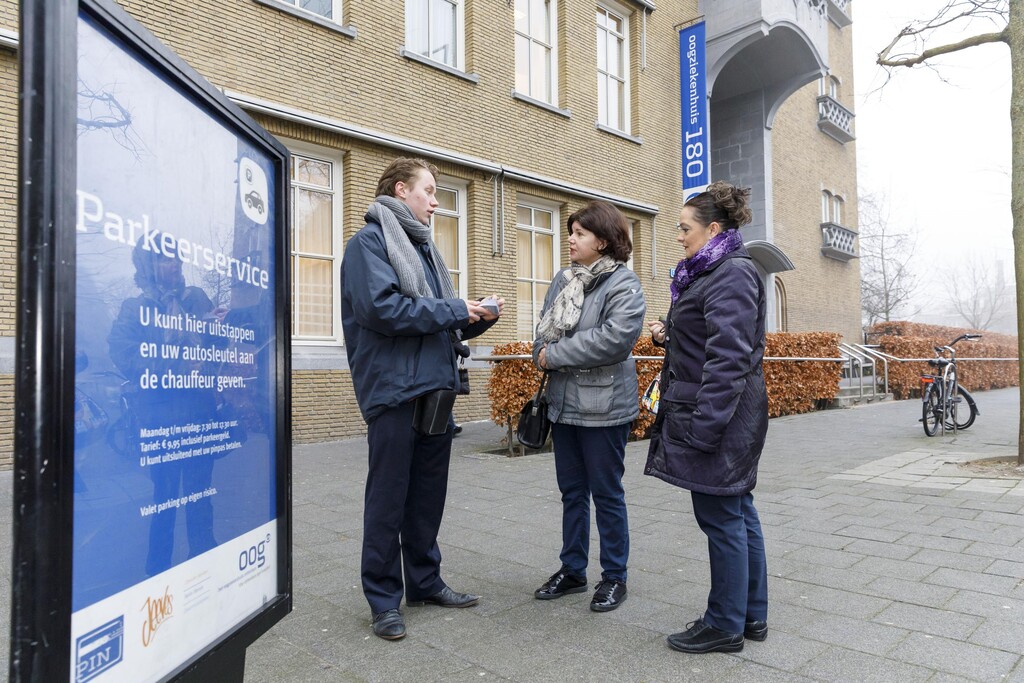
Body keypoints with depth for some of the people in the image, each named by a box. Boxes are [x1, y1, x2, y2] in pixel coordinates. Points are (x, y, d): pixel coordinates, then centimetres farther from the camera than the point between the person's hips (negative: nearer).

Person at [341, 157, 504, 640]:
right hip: (394, 389, -8)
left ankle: (424, 582, 30)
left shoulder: (424, 247, 20)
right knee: (388, 499, 3)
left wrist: (477, 318, 3)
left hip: (435, 388, 8)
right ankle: (384, 598, 16)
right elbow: (382, 307, -21)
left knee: (428, 495, 15)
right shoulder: (370, 241, -5)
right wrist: (452, 310, -13)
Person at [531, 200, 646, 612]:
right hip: (564, 403, 7)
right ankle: (572, 569, 32)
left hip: (603, 406, -7)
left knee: (606, 494, 7)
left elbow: (613, 339, -25)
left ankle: (614, 577, 24)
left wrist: (554, 354, -18)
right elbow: (544, 330, 9)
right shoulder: (564, 279, 10)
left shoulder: (624, 285, -11)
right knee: (571, 491, 17)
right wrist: (543, 355, -14)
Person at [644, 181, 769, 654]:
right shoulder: (714, 273, 16)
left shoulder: (732, 275, -15)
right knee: (738, 513, 15)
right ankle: (752, 616, 27)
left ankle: (726, 626, 14)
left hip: (717, 415, -10)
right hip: (723, 415, 10)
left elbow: (730, 356, -22)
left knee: (722, 518, 0)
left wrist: (705, 424, -24)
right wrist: (669, 334, 6)